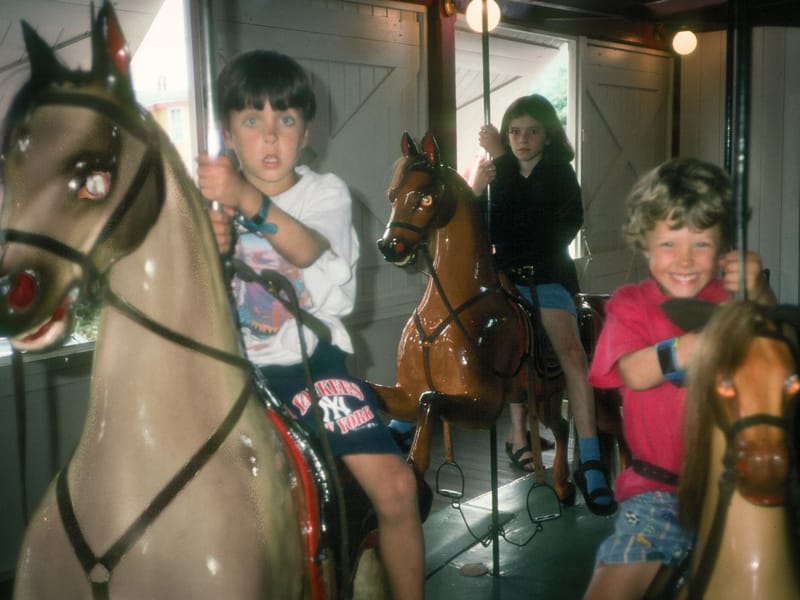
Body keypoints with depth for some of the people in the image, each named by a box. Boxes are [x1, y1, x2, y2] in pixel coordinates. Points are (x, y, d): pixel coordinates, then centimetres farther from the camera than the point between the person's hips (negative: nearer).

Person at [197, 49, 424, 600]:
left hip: (311, 362, -2)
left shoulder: (326, 191, -1)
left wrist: (249, 200, -45)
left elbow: (305, 248, -25)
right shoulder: (212, 200, 6)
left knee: (396, 487, -15)